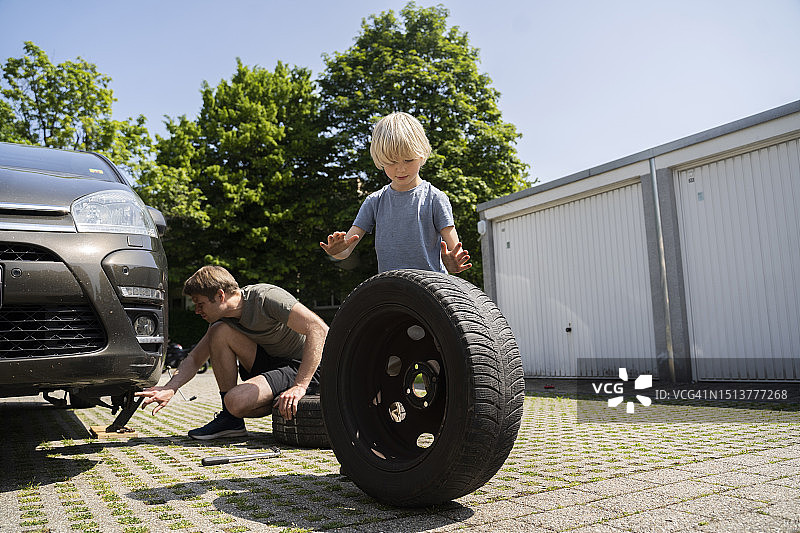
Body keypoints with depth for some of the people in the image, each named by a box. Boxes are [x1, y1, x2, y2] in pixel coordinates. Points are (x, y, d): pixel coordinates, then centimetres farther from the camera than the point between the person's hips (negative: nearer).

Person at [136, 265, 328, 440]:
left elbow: (319, 330, -30)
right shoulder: (224, 317, 2)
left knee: (236, 401, -28)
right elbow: (195, 359, 10)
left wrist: (299, 386, -33)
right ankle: (229, 419, -2)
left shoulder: (266, 297, -23)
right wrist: (170, 388, -11)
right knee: (219, 332, -9)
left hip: (306, 369, -8)